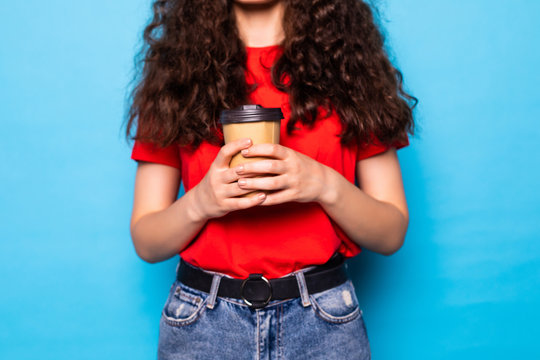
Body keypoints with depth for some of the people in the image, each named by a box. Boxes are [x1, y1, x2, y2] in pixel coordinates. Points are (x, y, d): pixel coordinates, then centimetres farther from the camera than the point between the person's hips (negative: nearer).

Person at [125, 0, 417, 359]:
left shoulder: (347, 61, 2)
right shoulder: (177, 68, 2)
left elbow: (392, 234, -1)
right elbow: (145, 242, 1)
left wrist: (326, 187, -18)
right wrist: (199, 203, -18)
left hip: (323, 322, 0)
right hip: (203, 321, 1)